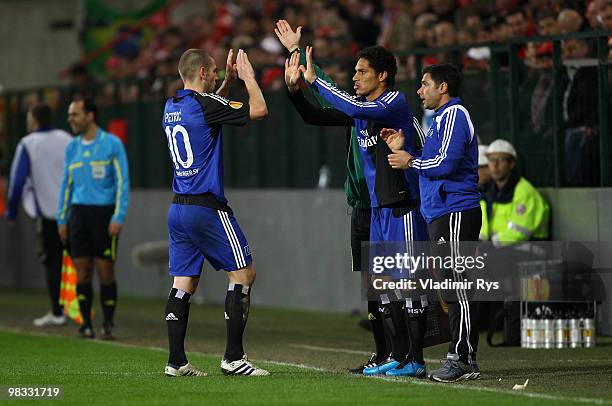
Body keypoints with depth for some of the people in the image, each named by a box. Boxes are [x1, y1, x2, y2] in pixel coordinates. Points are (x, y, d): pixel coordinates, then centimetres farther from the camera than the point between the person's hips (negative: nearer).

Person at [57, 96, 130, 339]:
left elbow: (123, 182, -5)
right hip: (79, 214, 4)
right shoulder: (72, 148, 12)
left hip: (104, 213, -4)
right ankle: (86, 324, 6)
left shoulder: (112, 144, -3)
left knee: (106, 272, -3)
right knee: (82, 273, 0)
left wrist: (118, 217, -13)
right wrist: (61, 219, 12)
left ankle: (108, 324, 8)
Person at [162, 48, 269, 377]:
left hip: (178, 208, 8)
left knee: (184, 283, 7)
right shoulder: (204, 104, -13)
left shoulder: (171, 108, 12)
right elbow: (258, 110, -12)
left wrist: (228, 82, 26)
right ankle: (233, 358, -4)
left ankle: (176, 361, 2)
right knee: (244, 273, -1)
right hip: (207, 207, -8)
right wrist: (248, 76, 3)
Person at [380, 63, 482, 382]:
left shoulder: (454, 116, -9)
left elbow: (445, 163, -20)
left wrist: (410, 162, -6)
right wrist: (401, 150, 15)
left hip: (455, 214, -11)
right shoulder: (442, 118, 23)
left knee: (459, 289, -10)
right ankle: (461, 359, 10)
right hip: (442, 215, 11)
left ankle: (463, 359, -11)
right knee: (454, 291, 9)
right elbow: (432, 166, 23)